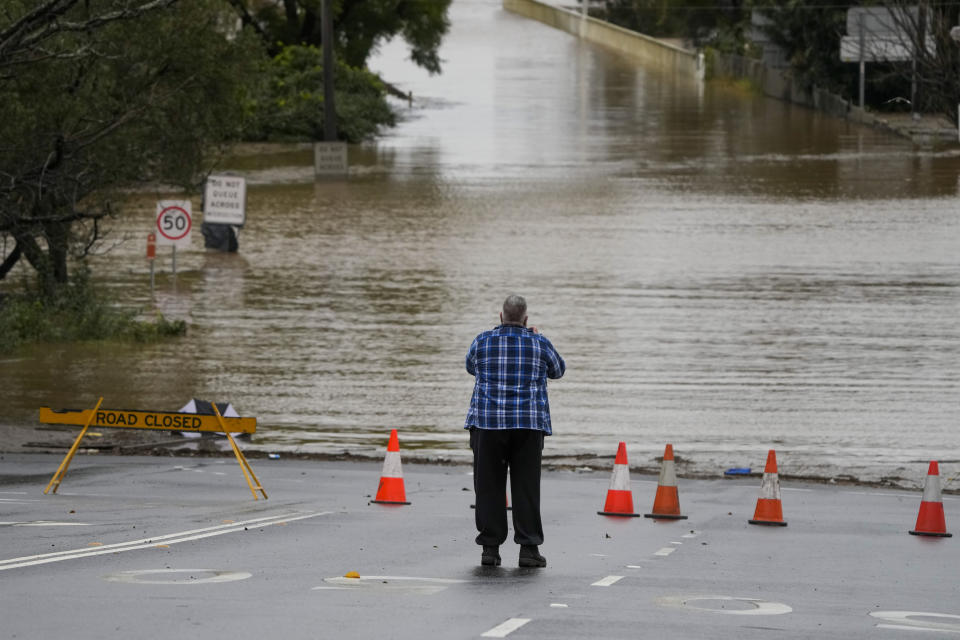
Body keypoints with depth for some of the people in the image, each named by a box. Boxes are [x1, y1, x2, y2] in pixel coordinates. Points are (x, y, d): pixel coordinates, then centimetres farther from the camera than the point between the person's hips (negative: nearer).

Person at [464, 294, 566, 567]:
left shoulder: (483, 341, 3)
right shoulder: (539, 344, 2)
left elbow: (471, 367, 23)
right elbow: (557, 370, 21)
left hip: (488, 422, 0)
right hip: (529, 425, 0)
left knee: (489, 486, 4)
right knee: (526, 487, 3)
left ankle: (490, 547, 2)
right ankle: (529, 547, 0)